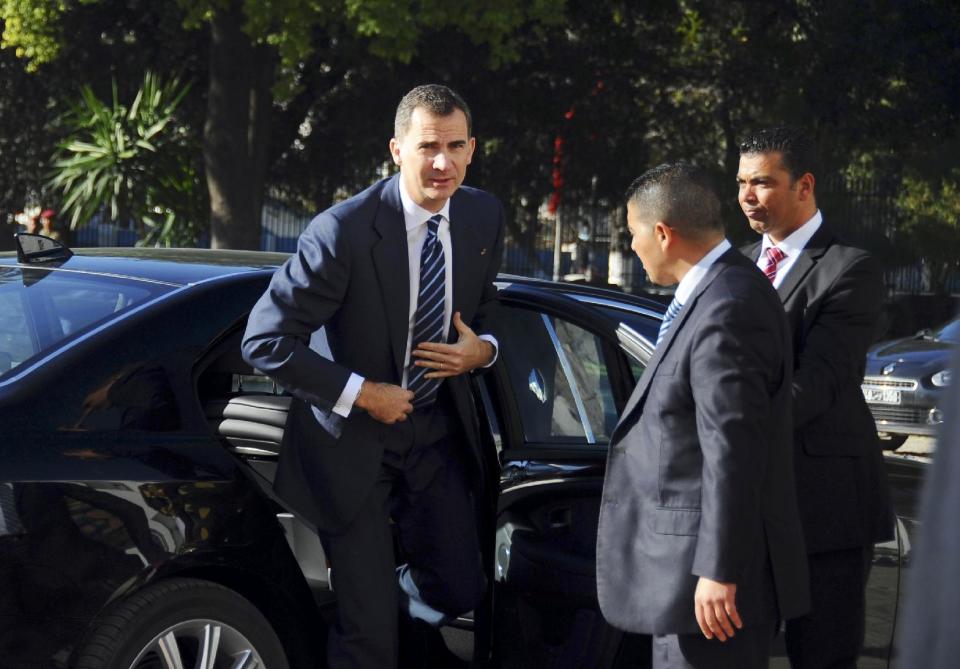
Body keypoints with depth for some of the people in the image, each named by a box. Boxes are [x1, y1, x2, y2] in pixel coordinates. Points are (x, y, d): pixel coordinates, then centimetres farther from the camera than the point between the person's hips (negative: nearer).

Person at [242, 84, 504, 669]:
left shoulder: (484, 216, -4)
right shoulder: (344, 232, -24)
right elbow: (264, 342, -21)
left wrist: (482, 350, -9)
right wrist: (362, 394, -21)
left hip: (438, 435, 5)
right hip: (354, 441, -5)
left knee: (458, 591, 12)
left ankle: (380, 584, 43)